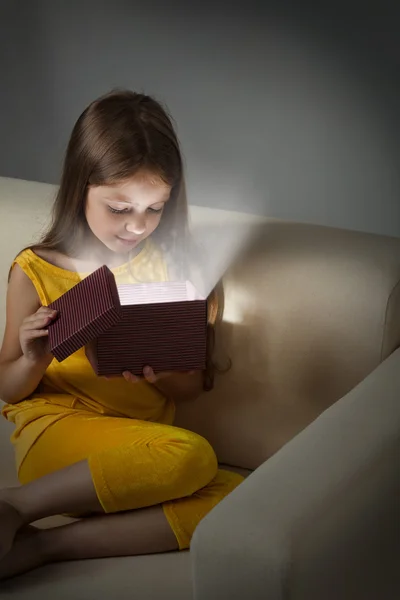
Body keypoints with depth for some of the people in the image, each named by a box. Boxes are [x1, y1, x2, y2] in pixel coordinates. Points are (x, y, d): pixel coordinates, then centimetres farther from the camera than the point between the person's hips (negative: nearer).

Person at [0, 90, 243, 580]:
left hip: (142, 440, 5)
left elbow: (191, 387, 11)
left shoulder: (167, 263, 9)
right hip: (57, 427, -4)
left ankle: (42, 546, -24)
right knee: (191, 455, -32)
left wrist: (161, 374, -13)